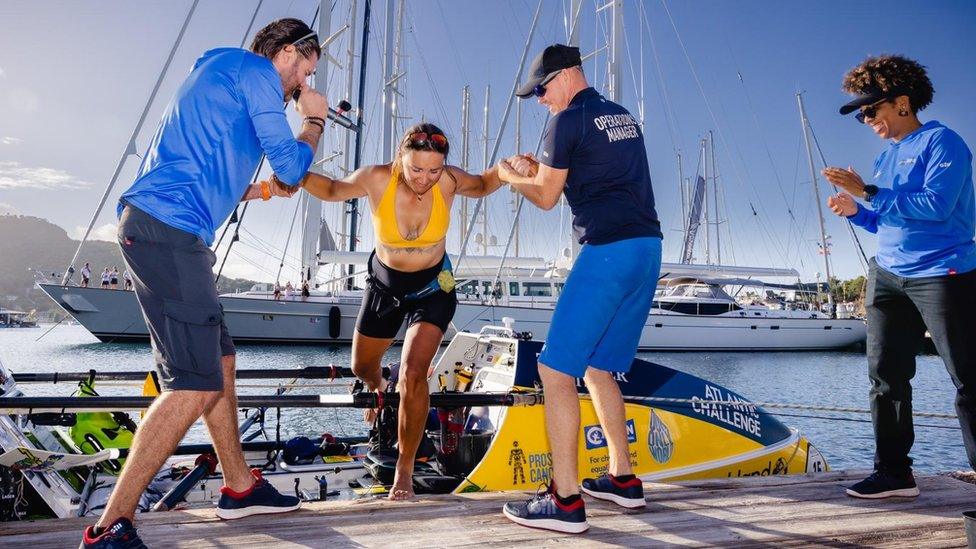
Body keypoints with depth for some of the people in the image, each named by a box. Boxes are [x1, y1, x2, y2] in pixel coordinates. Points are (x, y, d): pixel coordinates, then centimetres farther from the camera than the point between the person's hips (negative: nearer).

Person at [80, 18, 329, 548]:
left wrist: (262, 190, 30)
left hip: (154, 227, 11)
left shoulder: (219, 74, 28)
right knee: (196, 383, -13)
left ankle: (240, 487, 26)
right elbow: (291, 166, -4)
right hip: (168, 230, -11)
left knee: (219, 360, 15)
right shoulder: (255, 71, -2)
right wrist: (314, 120, 13)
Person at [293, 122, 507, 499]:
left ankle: (405, 471, -1)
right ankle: (380, 394, 59)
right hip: (384, 284, 2)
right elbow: (332, 190, -6)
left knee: (413, 374, -20)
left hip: (433, 288, -2)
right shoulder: (376, 179, -24)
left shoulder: (449, 181, -23)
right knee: (362, 368, 20)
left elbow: (480, 186, 0)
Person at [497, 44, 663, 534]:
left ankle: (565, 501, -7)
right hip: (648, 247, 9)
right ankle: (622, 479, 22)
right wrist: (540, 169, 28)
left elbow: (546, 198, 2)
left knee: (556, 369, -6)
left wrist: (512, 177, 22)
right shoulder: (623, 117, 23)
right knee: (597, 368, 17)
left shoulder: (568, 121, -3)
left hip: (608, 250, -9)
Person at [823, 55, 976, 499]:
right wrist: (855, 211, 1)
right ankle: (893, 474, 13)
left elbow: (936, 205, -20)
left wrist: (868, 192, -19)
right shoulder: (886, 157, 16)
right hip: (888, 276, 8)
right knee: (885, 376, 5)